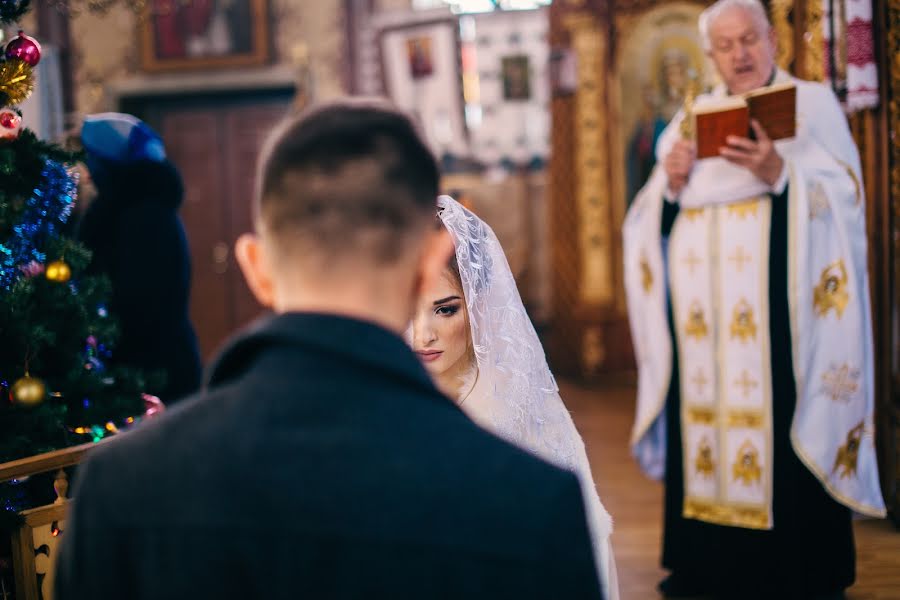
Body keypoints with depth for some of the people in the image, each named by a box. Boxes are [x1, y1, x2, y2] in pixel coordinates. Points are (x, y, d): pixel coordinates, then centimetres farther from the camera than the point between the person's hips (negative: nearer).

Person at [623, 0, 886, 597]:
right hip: (699, 306, 4)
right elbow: (657, 214, 15)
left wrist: (777, 172, -22)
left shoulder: (812, 103, 6)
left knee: (777, 415, -8)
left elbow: (842, 194, -6)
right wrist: (672, 182, -6)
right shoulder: (694, 116, 19)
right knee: (702, 411, 1)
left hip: (775, 300, -4)